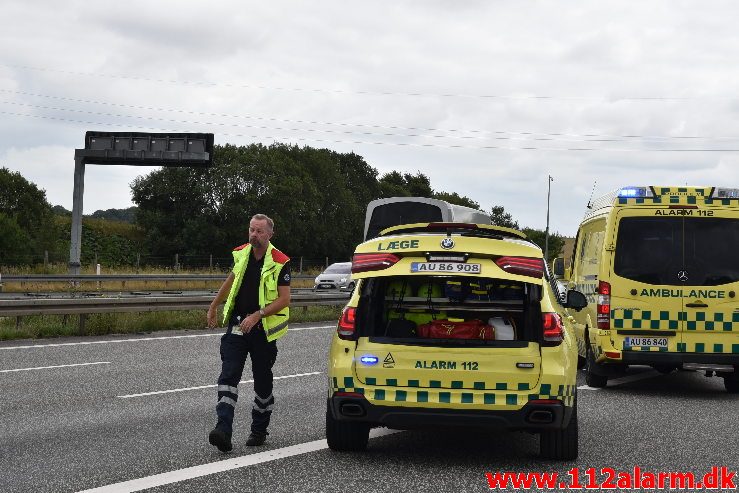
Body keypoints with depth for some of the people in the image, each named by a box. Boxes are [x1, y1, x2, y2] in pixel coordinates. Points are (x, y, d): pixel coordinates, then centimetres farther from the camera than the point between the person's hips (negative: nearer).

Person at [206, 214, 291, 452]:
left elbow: (284, 299, -13)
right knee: (228, 376, -11)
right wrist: (214, 306, 29)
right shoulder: (241, 254, 5)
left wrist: (257, 315, -22)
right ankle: (223, 429, -20)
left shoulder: (280, 262, -10)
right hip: (237, 325, 3)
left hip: (263, 329, -3)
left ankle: (259, 430, 22)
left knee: (263, 381, 8)